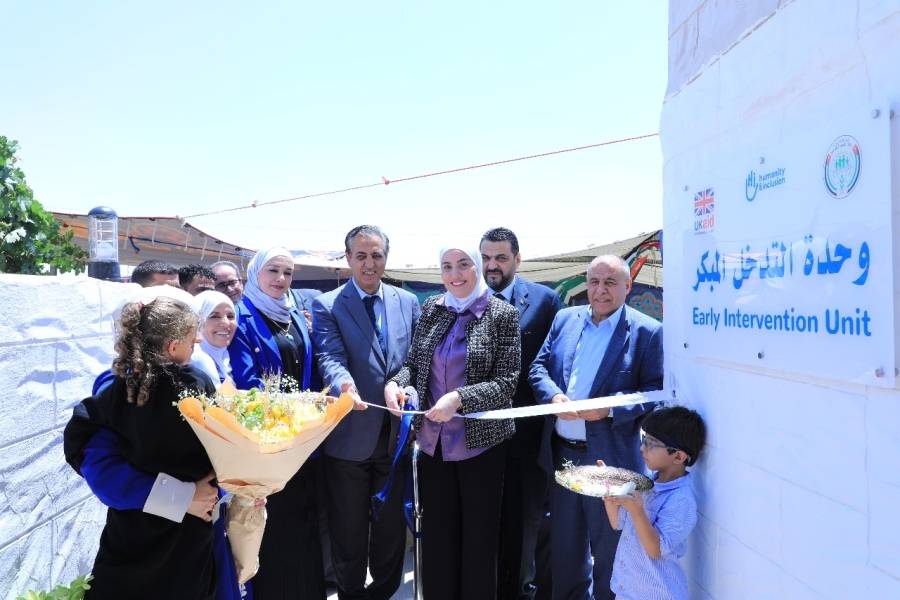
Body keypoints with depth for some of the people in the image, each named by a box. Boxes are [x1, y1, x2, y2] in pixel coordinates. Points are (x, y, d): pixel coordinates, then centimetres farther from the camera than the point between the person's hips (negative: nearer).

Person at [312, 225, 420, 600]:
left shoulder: (408, 302, 6)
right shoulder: (326, 305, -5)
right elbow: (330, 358, -20)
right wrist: (344, 383, -40)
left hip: (396, 435, 3)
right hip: (349, 437, -3)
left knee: (392, 527, 18)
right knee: (348, 533, 14)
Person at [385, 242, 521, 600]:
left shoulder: (502, 314, -9)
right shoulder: (430, 309, 4)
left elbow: (506, 382, -13)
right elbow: (414, 363, 8)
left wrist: (459, 398, -27)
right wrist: (396, 383, -13)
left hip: (481, 443, -4)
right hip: (433, 441, 4)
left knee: (479, 538, 13)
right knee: (436, 537, 16)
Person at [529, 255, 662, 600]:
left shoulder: (648, 331, -8)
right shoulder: (564, 319, 7)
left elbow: (658, 390, -12)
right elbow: (539, 367, 7)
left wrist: (610, 407, -24)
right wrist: (554, 395, -13)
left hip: (609, 460, -4)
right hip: (560, 454, 5)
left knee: (608, 553, 13)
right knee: (563, 547, 21)